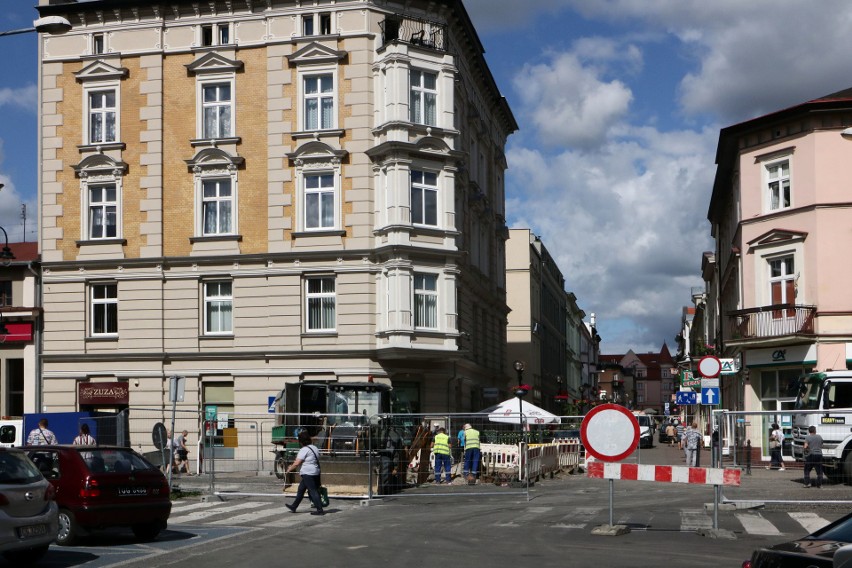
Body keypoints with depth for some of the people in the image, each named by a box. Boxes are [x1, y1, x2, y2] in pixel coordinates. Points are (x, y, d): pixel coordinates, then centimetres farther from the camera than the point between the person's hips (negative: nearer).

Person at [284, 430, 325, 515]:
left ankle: (320, 510, -7)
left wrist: (289, 469, -1)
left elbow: (296, 463, -18)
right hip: (315, 473, 10)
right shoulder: (314, 448, 13)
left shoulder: (304, 450, -15)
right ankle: (294, 507, 27)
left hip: (308, 474, -10)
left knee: (313, 491, -6)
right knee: (301, 490, 18)